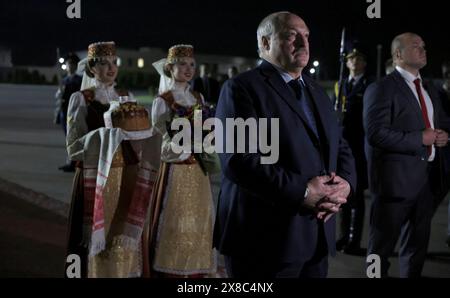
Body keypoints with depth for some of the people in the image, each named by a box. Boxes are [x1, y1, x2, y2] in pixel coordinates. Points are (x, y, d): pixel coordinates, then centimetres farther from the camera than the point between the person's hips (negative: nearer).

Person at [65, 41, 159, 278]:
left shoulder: (127, 97, 11)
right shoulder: (81, 99, -2)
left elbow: (140, 138, 14)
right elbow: (74, 147, -8)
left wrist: (137, 132, -9)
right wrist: (109, 134, -19)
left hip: (127, 179, 4)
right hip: (96, 180, -4)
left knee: (126, 241, 4)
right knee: (98, 240, -4)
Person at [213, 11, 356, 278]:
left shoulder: (317, 92, 19)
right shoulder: (242, 88, -7)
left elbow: (341, 148, 17)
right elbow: (238, 159, -19)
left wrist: (344, 183, -6)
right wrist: (302, 192, -22)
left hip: (317, 237, 7)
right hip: (266, 238, -7)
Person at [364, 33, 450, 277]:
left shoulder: (430, 90, 17)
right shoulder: (381, 89, -10)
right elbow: (376, 133, -20)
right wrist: (420, 139, -19)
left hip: (426, 179, 8)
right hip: (396, 179, -8)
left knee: (417, 245, 16)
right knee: (382, 247, 3)